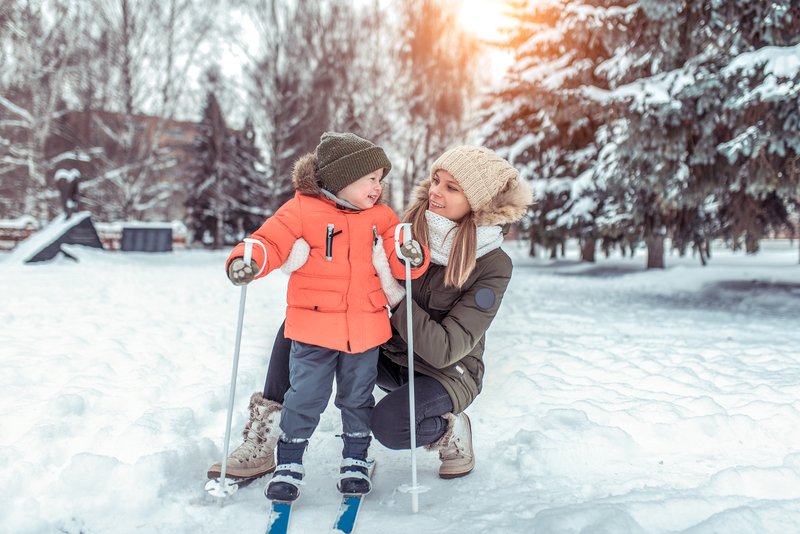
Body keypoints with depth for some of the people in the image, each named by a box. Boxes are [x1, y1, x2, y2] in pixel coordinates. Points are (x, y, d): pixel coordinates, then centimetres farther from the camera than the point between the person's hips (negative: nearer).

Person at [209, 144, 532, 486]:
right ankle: (263, 438, -7)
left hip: (446, 373, -5)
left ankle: (451, 433, -1)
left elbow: (442, 350, -26)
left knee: (388, 424, -35)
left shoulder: (493, 267, -21)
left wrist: (394, 293, -33)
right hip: (387, 356, 5)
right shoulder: (409, 229, -8)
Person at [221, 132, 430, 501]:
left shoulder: (382, 218, 6)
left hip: (365, 331, 3)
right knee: (305, 395, 0)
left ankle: (355, 460, 33)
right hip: (313, 328, -3)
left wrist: (412, 258, -19)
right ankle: (289, 464, 19)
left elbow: (396, 263, 4)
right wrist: (247, 261, -30)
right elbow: (270, 241, -10)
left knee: (358, 397, 14)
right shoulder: (302, 211, -6)